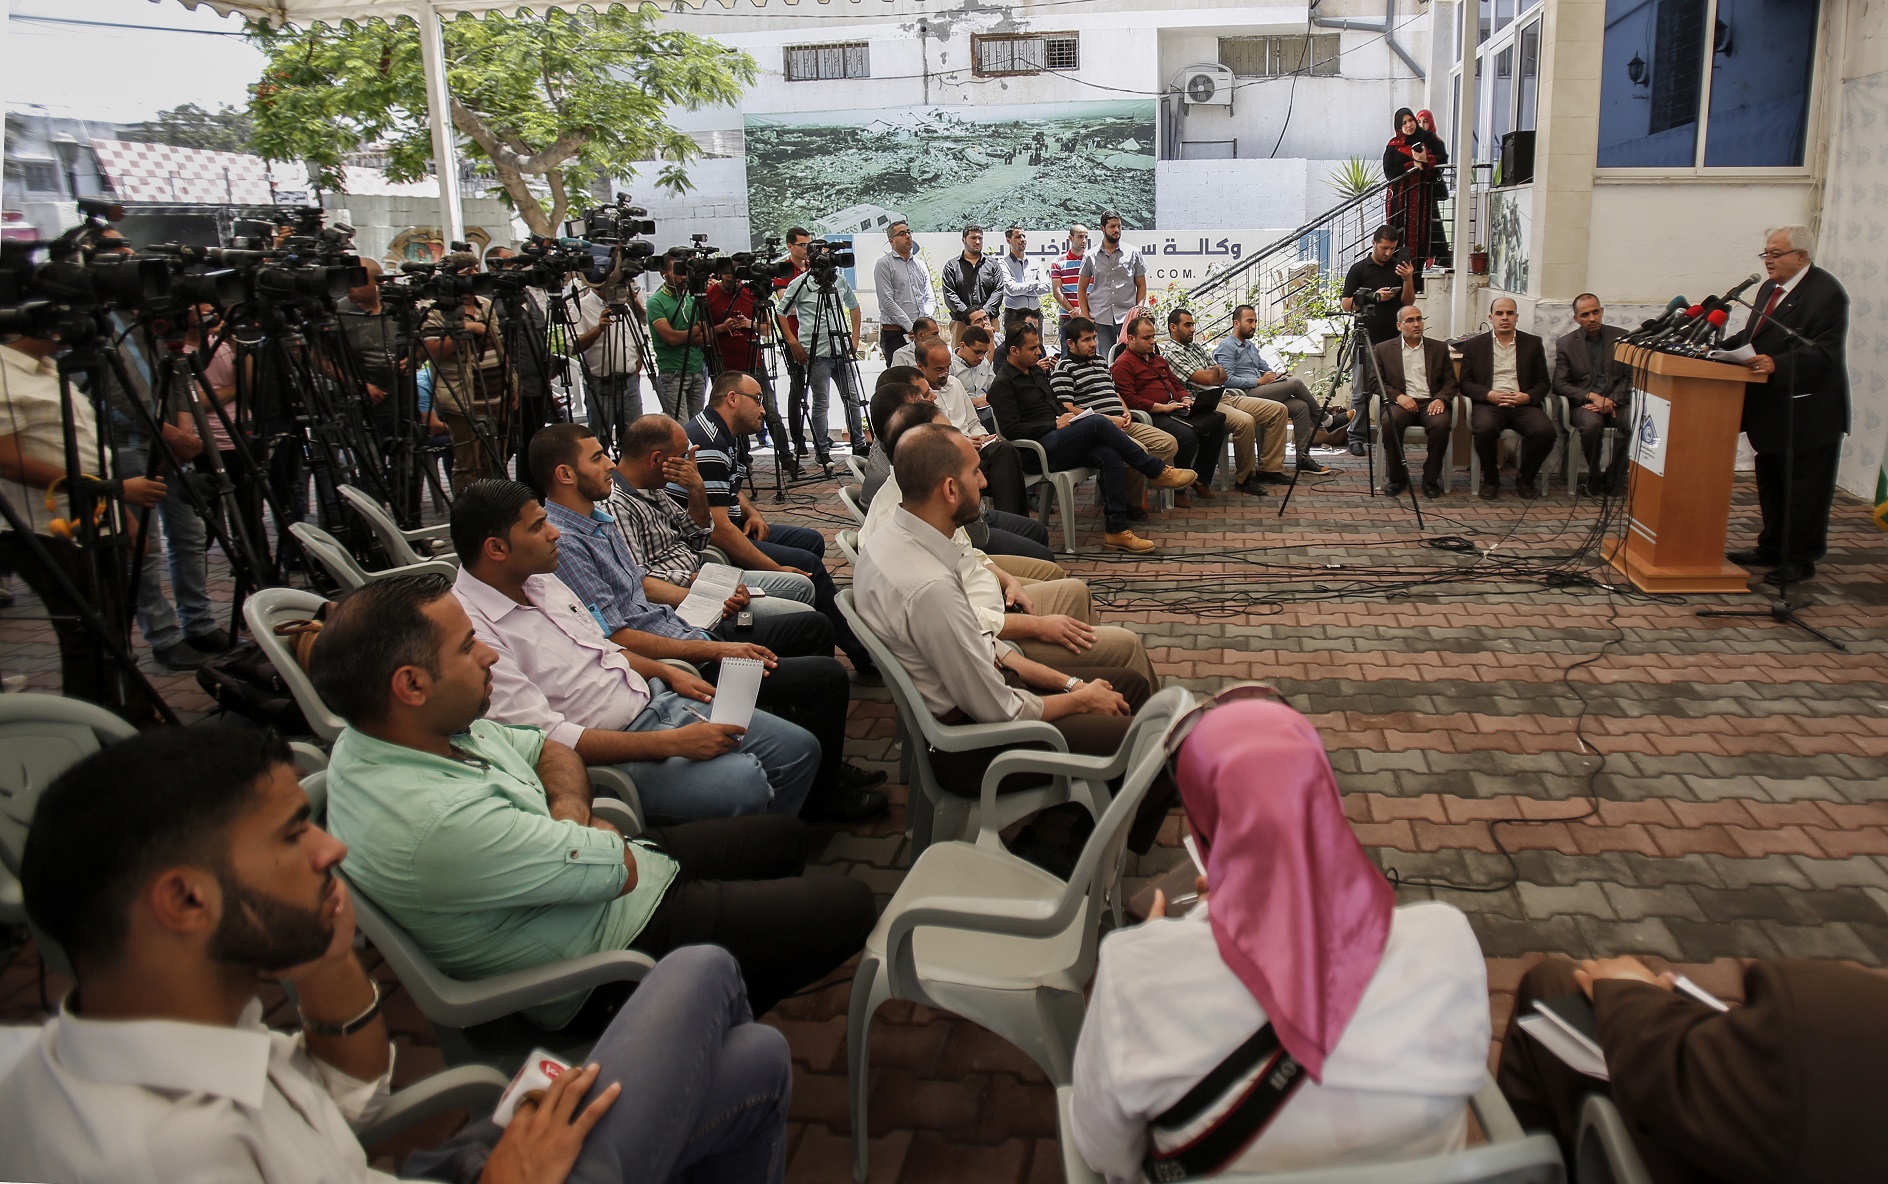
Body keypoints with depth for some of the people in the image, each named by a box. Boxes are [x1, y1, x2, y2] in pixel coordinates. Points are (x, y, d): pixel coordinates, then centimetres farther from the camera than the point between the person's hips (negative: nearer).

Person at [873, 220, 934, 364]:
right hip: (895, 334, -5)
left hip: (921, 332, 5)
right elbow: (887, 301, -9)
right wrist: (910, 327, -13)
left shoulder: (920, 264, 18)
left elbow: (930, 299, 14)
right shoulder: (884, 264, -1)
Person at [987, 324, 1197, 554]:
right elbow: (1011, 429, -14)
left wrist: (1066, 411, 8)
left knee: (1110, 456, -20)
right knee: (1098, 423, -26)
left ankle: (1117, 530, -22)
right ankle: (1157, 471, -17)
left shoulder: (1035, 372, 24)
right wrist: (1055, 425, -13)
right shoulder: (1002, 384, -4)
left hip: (1062, 441, 9)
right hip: (1041, 447, -8)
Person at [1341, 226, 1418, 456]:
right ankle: (1356, 436, 4)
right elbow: (1347, 304, -2)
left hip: (1393, 339, 3)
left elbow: (1408, 302, 6)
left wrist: (1408, 280, -10)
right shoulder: (1359, 269, 1)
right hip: (1366, 340, -3)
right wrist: (1375, 297, -13)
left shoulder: (1400, 267, 11)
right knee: (1361, 392, -2)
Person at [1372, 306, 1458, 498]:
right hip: (1401, 402, -1)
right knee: (1389, 421, -34)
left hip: (1430, 402, 1)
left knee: (1441, 423, -33)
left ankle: (1431, 478, -13)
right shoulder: (1384, 349, 11)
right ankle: (1396, 477, -15)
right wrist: (1398, 396, -12)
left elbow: (1450, 382, 11)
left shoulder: (1439, 348, 14)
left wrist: (1440, 398, -10)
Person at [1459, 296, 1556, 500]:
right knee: (1485, 429, -36)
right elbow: (1466, 383, 7)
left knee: (1546, 431, -29)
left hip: (1523, 404, 1)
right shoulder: (1474, 345, 12)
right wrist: (1490, 395, -12)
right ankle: (1490, 479, -9)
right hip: (1489, 403, -1)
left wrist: (1527, 396, -10)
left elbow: (1542, 383, 13)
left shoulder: (1533, 343, 15)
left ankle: (1525, 478, -1)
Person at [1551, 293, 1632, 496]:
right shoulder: (1566, 344, 6)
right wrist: (1592, 396, -14)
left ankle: (1613, 479, -11)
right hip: (1584, 403, -2)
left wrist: (1612, 401, -11)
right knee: (1592, 423, -36)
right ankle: (1594, 478, -16)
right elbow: (1560, 384, -1)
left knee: (1635, 422, -31)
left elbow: (1630, 377, 6)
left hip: (1616, 402, 2)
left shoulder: (1621, 337, 9)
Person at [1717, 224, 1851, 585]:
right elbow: (1752, 336, 15)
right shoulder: (1769, 288, 13)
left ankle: (1801, 560, 8)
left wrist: (1776, 364, -34)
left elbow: (1823, 352, -23)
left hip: (1809, 411, -9)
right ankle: (1772, 548, 28)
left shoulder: (1826, 292, -16)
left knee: (1805, 488, 0)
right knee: (1771, 484, 17)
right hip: (1773, 409, 9)